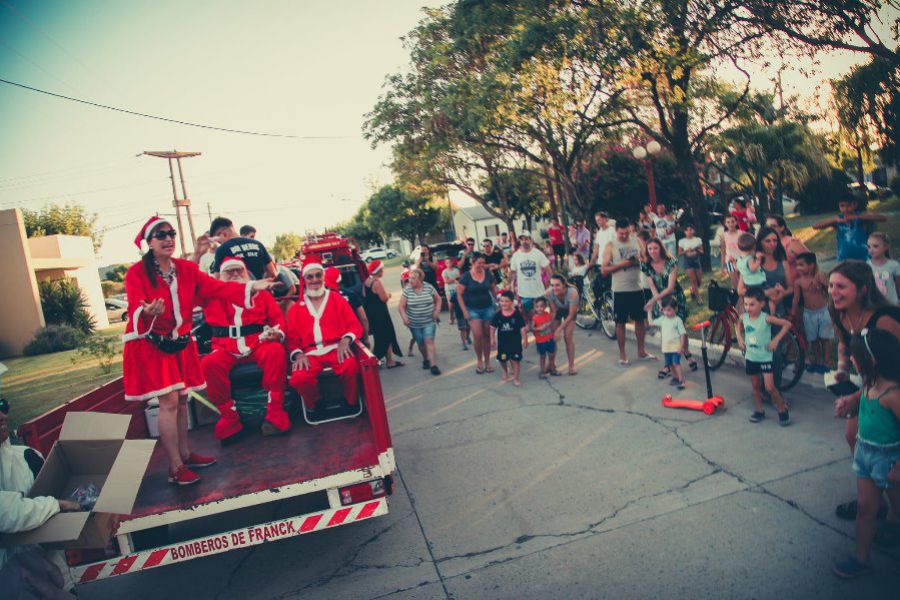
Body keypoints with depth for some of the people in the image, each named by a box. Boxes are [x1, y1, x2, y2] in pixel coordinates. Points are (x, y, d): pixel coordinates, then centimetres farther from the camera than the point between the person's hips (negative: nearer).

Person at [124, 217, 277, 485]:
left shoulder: (186, 269, 3)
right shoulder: (137, 273, -12)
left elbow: (217, 287, -4)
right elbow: (135, 308, -23)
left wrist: (251, 287, -15)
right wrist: (146, 313, -48)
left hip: (180, 343, 5)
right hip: (150, 345, -5)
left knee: (181, 399, 12)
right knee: (169, 402, -7)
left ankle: (185, 455, 27)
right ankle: (175, 468, 3)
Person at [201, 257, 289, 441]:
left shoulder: (259, 292, 19)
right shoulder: (215, 296, 19)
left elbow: (278, 317, 15)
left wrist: (277, 332, -8)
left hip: (259, 343, 0)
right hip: (226, 349, 1)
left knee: (276, 351, -33)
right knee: (209, 363, -31)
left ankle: (275, 415, -26)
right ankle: (229, 419, -17)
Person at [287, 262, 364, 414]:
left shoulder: (338, 300, 14)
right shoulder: (295, 309, 16)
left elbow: (354, 325, 8)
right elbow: (292, 338, 13)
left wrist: (345, 340, -13)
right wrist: (298, 354, -8)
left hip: (336, 348, -1)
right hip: (310, 353, 1)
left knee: (351, 366, -37)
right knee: (298, 378, -31)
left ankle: (352, 402, -6)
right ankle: (315, 404, 4)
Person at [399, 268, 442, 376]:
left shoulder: (429, 287, -6)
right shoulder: (407, 290, -6)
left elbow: (438, 299, 7)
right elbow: (402, 306, -3)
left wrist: (437, 311, -5)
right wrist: (404, 317, -18)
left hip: (429, 321, -1)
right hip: (414, 324, 1)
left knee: (429, 341, -12)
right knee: (421, 343, 10)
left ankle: (433, 365, -13)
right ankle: (425, 360, 34)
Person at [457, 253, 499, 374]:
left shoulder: (488, 274, 1)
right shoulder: (466, 277, -7)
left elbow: (493, 289, 12)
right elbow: (459, 294, -5)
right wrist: (464, 310, -9)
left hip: (488, 308, 3)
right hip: (473, 309, -3)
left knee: (487, 335, 6)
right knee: (478, 335, -10)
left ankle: (487, 361, 18)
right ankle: (479, 361, 10)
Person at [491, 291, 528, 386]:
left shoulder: (517, 314, -12)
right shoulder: (498, 314, -6)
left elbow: (523, 328, -8)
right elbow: (493, 327, 4)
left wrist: (525, 340, -7)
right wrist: (492, 338, 3)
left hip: (515, 341, -2)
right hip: (502, 341, 3)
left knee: (515, 359, 1)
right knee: (502, 359, 13)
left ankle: (516, 378, 11)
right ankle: (505, 372, 43)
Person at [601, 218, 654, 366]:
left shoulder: (636, 243, 7)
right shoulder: (611, 246, -4)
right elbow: (604, 269, -9)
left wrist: (640, 259, -10)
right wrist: (621, 264, -21)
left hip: (637, 288, 4)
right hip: (620, 290, -4)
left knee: (640, 319, 11)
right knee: (620, 322, 3)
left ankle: (641, 351, 26)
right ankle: (622, 355, 13)